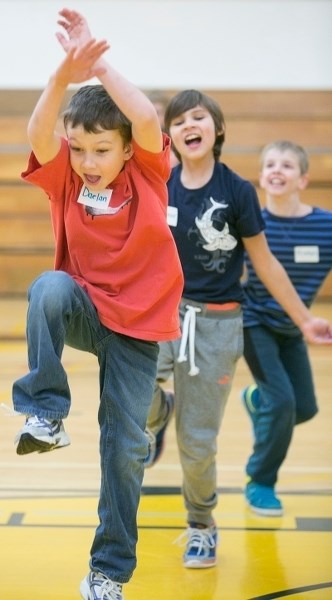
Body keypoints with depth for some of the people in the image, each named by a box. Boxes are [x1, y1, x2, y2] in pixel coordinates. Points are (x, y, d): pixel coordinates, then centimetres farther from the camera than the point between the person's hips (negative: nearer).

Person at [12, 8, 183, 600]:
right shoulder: (64, 178, -6)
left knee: (125, 446, 1)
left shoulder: (146, 175, -8)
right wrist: (65, 74, -44)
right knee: (48, 288, -35)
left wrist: (96, 61, -29)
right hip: (81, 312, 1)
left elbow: (148, 119, -29)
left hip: (136, 327, 0)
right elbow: (37, 132, -27)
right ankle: (46, 413, -23)